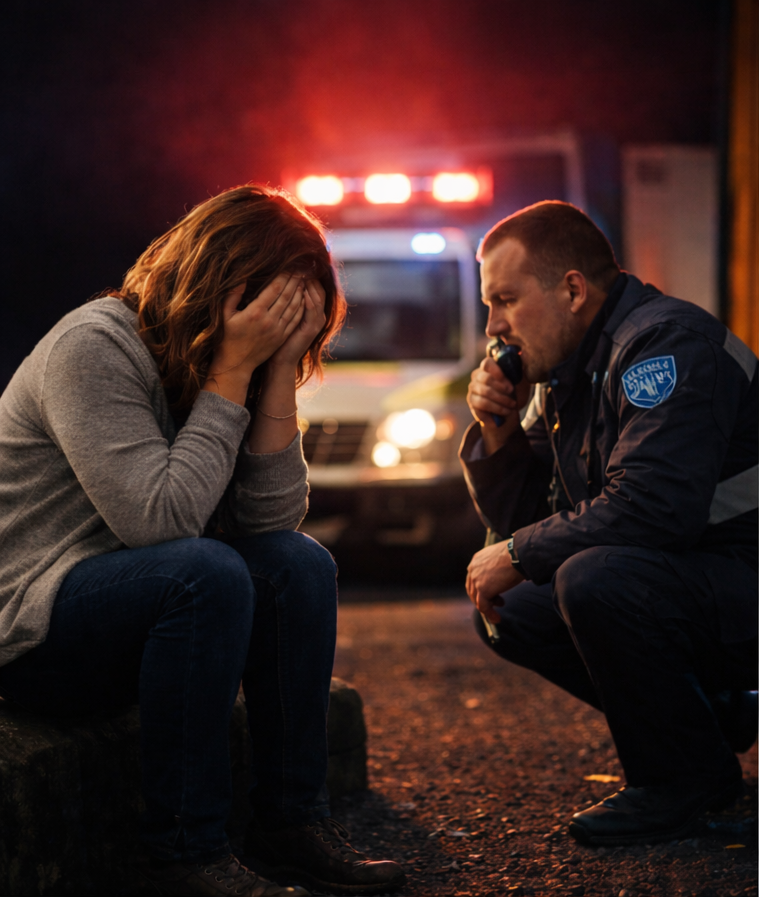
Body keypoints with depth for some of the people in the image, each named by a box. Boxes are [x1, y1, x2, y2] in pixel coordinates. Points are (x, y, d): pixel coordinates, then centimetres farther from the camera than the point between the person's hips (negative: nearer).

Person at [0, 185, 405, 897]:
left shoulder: (211, 363, 6)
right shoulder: (94, 347, -18)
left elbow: (272, 521, -4)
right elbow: (160, 518, -29)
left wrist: (279, 372, -11)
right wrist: (233, 373, -23)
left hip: (132, 610, 8)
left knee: (300, 564, -10)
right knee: (206, 572, -31)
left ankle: (291, 821, -5)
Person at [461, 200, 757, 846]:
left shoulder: (666, 342, -19)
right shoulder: (568, 371, 10)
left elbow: (651, 508, -32)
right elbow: (519, 521, 13)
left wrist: (518, 555, -19)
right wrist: (497, 431, -5)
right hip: (679, 579, 10)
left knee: (594, 579, -32)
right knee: (509, 609, 3)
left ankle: (681, 777, -8)